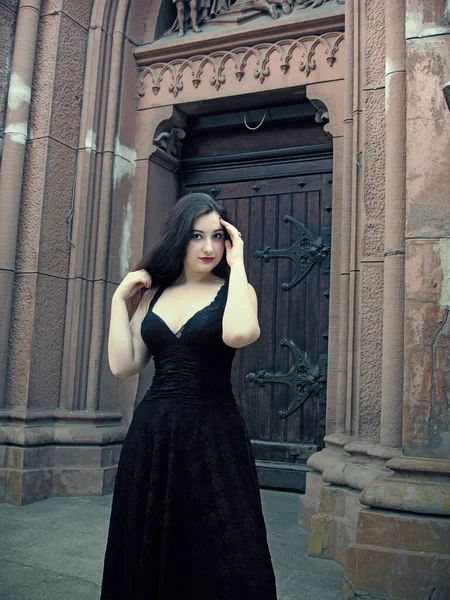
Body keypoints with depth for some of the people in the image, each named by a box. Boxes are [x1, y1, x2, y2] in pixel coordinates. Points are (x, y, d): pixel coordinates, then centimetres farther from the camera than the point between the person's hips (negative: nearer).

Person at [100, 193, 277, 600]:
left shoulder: (234, 290, -1)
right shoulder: (151, 294, 9)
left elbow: (239, 334, -26)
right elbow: (123, 365, 0)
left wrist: (236, 264, -15)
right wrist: (120, 299, 1)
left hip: (213, 434, -4)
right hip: (151, 435, 4)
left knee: (219, 557, 2)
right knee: (147, 556, 14)